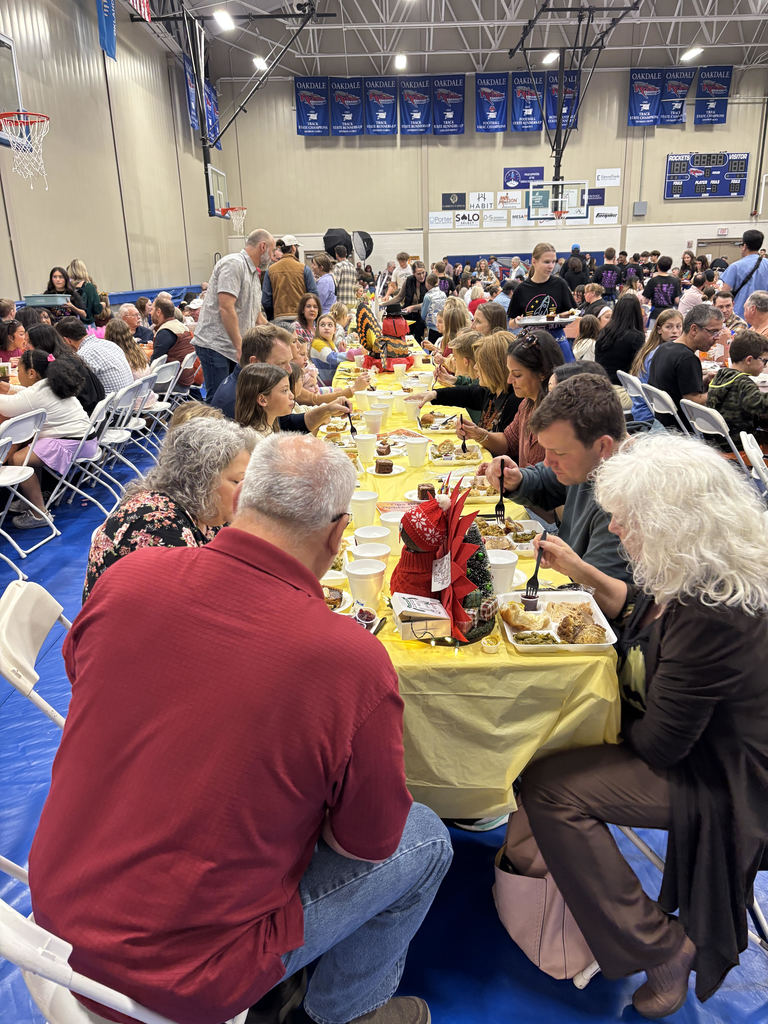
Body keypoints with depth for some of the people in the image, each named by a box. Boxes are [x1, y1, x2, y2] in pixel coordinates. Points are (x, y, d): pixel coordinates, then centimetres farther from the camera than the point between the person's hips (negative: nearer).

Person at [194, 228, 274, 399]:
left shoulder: (253, 274, 21)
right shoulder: (233, 264, -11)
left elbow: (256, 315, 27)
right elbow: (226, 308, -21)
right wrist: (240, 348, -21)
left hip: (237, 348, 10)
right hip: (214, 345, -10)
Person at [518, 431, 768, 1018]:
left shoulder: (711, 617, -35)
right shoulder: (700, 574, -6)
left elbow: (658, 744, -26)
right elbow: (643, 612, 16)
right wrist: (582, 573, 5)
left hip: (714, 780, -9)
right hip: (692, 738, 9)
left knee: (549, 788, -15)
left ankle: (661, 950, 1)